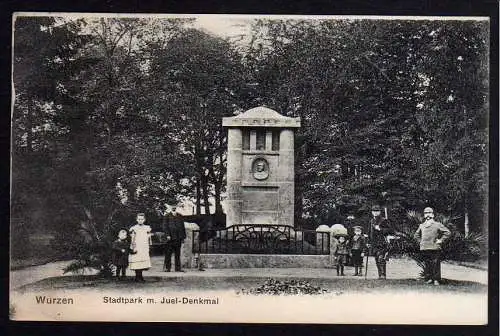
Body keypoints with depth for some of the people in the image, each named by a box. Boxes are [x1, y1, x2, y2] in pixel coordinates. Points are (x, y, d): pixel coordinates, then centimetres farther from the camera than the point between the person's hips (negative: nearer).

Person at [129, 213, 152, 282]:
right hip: (137, 249, -3)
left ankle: (140, 276, 14)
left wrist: (149, 247, 11)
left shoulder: (147, 228, 10)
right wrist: (133, 248, -7)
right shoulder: (134, 228, 0)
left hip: (145, 249, 3)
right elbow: (132, 239, 0)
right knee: (137, 263, -7)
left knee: (144, 263, 2)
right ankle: (138, 277, 2)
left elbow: (149, 239, 14)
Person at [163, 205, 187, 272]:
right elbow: (165, 228, -1)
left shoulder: (180, 219, 11)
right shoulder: (168, 219, 2)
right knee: (168, 254, -4)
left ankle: (178, 268, 11)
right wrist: (167, 235, -13)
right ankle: (167, 268, 0)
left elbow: (183, 228, 15)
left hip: (178, 239, 3)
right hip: (170, 239, -3)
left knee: (177, 254, 7)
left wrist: (183, 237, 11)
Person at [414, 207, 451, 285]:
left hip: (435, 248, -4)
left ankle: (436, 280, 2)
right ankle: (428, 279, 12)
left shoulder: (437, 225, 2)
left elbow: (447, 232, 1)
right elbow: (416, 235, 30)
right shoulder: (421, 226, 14)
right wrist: (420, 241, 15)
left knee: (436, 264, -4)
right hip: (424, 248, 4)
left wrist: (440, 240, -4)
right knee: (426, 264, 4)